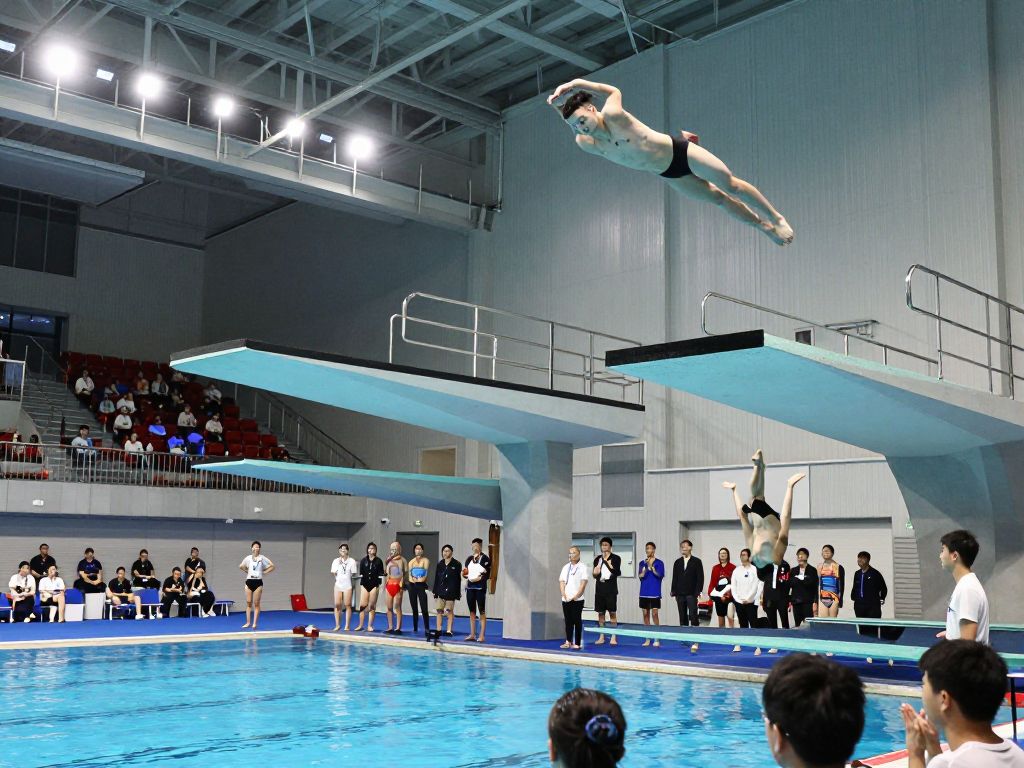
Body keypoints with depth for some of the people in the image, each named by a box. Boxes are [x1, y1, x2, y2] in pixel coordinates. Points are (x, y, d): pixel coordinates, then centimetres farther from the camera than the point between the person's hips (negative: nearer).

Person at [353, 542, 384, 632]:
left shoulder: (378, 561, 0)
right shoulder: (363, 560, 4)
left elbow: (381, 573, 2)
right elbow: (361, 572, 9)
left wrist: (383, 573, -16)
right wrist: (361, 575, -8)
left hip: (374, 585, -1)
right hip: (365, 584, 1)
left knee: (372, 606, 3)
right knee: (362, 605, -1)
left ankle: (370, 626, 9)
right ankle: (360, 625, 7)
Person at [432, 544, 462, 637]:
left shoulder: (456, 564, -3)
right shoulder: (440, 564, 9)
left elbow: (458, 580, -5)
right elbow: (436, 578, 11)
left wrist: (458, 593, -8)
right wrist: (435, 591, 6)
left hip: (450, 591, -4)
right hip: (441, 590, 4)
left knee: (450, 611, 0)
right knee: (439, 610, 5)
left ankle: (449, 630, 4)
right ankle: (438, 630, 11)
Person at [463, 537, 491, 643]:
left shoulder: (485, 559, -5)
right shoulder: (469, 559, 12)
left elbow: (487, 575, -8)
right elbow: (466, 572, 17)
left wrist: (480, 578, -20)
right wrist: (465, 575, -3)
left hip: (480, 587, -6)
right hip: (470, 586, 6)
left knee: (482, 612, -3)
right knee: (472, 612, 11)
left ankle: (481, 636, -3)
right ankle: (472, 635, 16)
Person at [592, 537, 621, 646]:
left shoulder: (615, 558, -1)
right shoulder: (598, 559, 11)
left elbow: (617, 572, -13)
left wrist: (607, 561, -17)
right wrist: (595, 573, -6)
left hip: (611, 589, -4)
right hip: (599, 589, 4)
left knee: (612, 612, -3)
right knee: (600, 613, 7)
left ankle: (614, 637, 1)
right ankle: (601, 637, 13)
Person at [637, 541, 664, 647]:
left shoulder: (659, 563, -1)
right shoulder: (642, 563, 8)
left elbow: (660, 575, -12)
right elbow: (640, 576, -1)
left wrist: (651, 567, -25)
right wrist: (644, 571, -22)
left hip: (655, 593, -4)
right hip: (644, 592, 4)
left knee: (654, 614, -6)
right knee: (646, 614, 6)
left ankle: (657, 639, 0)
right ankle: (647, 639, 13)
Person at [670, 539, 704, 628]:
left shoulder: (696, 561, 2)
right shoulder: (677, 562, 13)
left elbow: (700, 577, -3)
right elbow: (674, 578, 13)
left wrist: (698, 592, -11)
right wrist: (673, 591, 5)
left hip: (692, 594, -4)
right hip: (680, 594, 4)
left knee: (693, 615, -10)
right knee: (682, 617, 6)